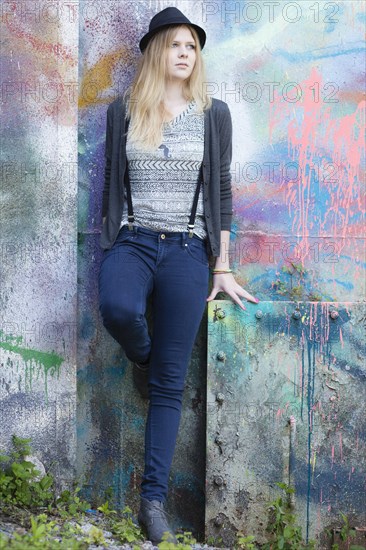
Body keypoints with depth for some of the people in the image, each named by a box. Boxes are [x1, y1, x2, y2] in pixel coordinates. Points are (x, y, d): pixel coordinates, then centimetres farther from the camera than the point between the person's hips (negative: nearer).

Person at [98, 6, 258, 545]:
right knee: (118, 309, -36)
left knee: (171, 382, -2)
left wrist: (223, 268, 5)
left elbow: (222, 192, 7)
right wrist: (110, 249, 8)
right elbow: (112, 184, 11)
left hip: (187, 249, 0)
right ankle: (141, 358, 2)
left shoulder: (213, 114, 6)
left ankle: (154, 495, 5)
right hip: (133, 241, 0)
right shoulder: (123, 111, 7)